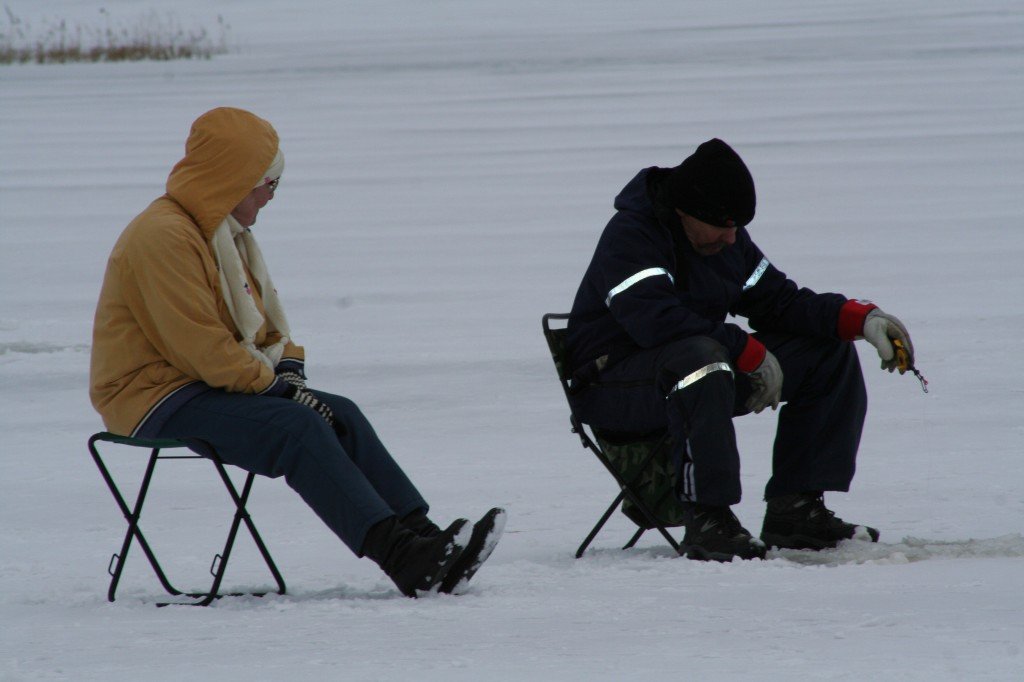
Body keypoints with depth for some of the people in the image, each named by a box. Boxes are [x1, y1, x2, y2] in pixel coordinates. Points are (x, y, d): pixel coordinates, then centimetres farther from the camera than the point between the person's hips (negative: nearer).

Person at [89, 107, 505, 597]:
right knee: (298, 428, -27)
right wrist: (273, 385, -16)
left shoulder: (225, 234, 17)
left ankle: (423, 538, -19)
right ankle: (400, 557, -34)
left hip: (212, 386, 10)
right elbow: (199, 345, -23)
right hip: (157, 397, -10)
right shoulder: (162, 237, -18)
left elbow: (263, 324, 23)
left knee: (340, 416, -8)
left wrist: (288, 375, 4)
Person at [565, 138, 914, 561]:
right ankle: (707, 521, -39)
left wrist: (861, 319, -3)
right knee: (700, 359, -42)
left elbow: (778, 300, 12)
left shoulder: (728, 239, 9)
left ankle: (794, 511, -4)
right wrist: (750, 352, -28)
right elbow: (659, 321, -33)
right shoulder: (630, 237, -19)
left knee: (828, 353, 3)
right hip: (617, 390, -9)